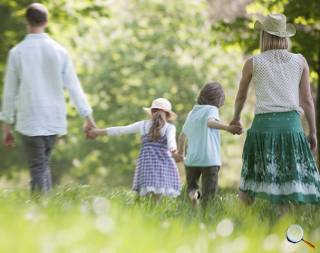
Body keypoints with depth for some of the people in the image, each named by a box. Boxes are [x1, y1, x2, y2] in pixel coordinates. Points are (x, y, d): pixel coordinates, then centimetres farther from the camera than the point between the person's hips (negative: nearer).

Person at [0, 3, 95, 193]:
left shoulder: (17, 52, -5)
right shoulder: (59, 51, 0)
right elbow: (73, 87, -1)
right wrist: (88, 116, 5)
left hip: (30, 121, -2)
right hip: (55, 120, 2)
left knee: (38, 168, 1)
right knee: (44, 164, 18)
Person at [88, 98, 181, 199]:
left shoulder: (143, 125, 15)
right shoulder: (169, 127, 7)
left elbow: (120, 130, 20)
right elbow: (171, 139, -15)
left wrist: (98, 132, 30)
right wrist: (173, 151, -36)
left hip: (146, 160, 2)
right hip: (163, 161, -2)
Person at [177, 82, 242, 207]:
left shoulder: (192, 113, 17)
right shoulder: (212, 109, -1)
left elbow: (182, 136, 29)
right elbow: (210, 122, -25)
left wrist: (180, 152, 46)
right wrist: (228, 128, -39)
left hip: (192, 159, 4)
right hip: (209, 159, -4)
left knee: (191, 186, 19)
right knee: (208, 197, 3)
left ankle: (193, 193, -11)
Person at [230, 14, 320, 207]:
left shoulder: (253, 63, 5)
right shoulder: (300, 61, 6)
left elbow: (241, 96, 20)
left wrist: (236, 118, 38)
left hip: (264, 123, 0)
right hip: (291, 123, 1)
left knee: (250, 181, 8)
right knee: (288, 181, 1)